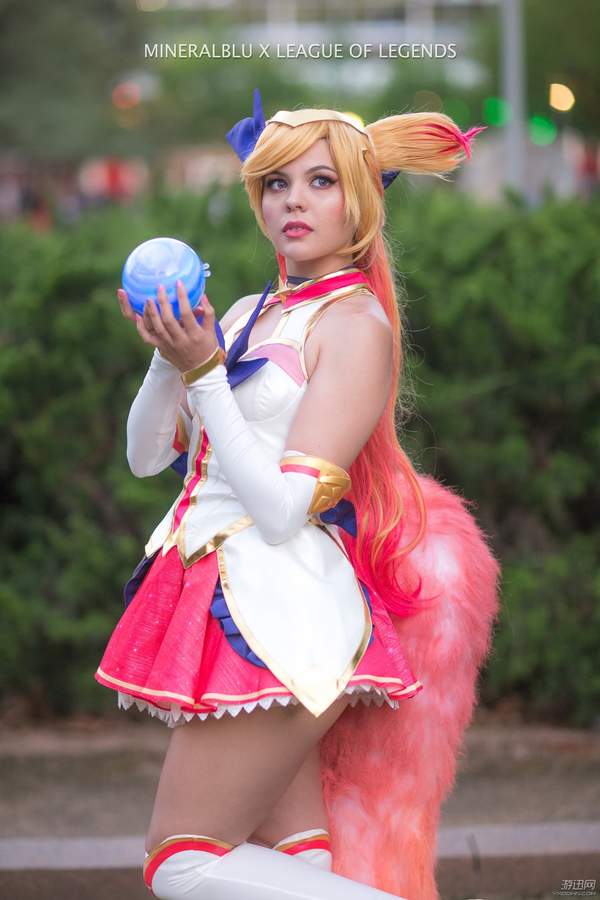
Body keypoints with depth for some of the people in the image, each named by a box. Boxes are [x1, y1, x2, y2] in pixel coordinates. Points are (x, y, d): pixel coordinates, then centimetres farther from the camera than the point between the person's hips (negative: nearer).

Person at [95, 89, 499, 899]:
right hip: (235, 606, 8)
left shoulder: (356, 326, -9)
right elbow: (147, 455, 14)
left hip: (282, 613, -8)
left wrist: (203, 372, -16)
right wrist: (170, 354, -4)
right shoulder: (249, 314, 15)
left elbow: (285, 508, -16)